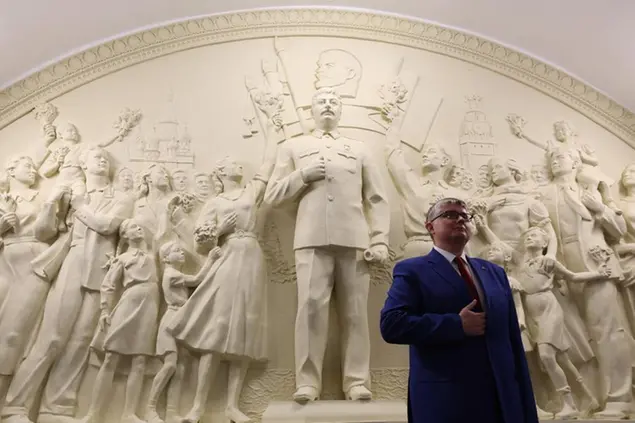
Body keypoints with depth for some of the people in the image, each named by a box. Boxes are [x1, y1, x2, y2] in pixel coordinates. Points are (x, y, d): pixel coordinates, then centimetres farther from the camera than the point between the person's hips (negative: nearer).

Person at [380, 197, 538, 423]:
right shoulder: (412, 270, -3)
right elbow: (391, 324, -17)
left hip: (502, 397, 5)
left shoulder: (494, 272, 14)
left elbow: (513, 340, 10)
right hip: (444, 398, -5)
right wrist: (457, 325, -19)